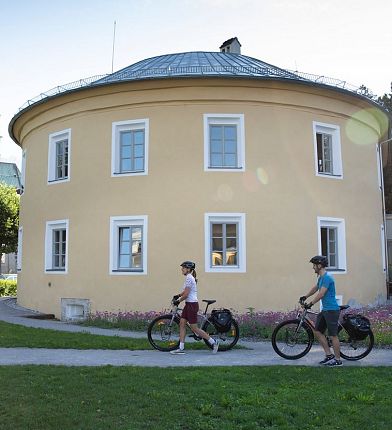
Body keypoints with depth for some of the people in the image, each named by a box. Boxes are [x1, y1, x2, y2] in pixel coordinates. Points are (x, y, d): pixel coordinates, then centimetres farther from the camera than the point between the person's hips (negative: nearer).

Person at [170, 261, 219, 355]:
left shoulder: (189, 278, -17)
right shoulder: (190, 277, 13)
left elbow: (186, 294, -20)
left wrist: (178, 301, -8)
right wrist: (178, 295, 16)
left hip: (192, 304, -10)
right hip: (189, 304, 10)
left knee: (194, 328, -3)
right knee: (182, 324, 7)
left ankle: (213, 342, 6)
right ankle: (181, 348, 9)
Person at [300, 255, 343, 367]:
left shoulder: (327, 277, -18)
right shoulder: (321, 277, 13)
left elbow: (321, 294, -23)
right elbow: (315, 288, 30)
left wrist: (310, 304, -20)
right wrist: (305, 297, 39)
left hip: (332, 310, -10)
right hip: (325, 309, 10)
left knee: (333, 335, -2)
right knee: (317, 331, 10)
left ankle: (338, 360, 9)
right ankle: (329, 355, 17)